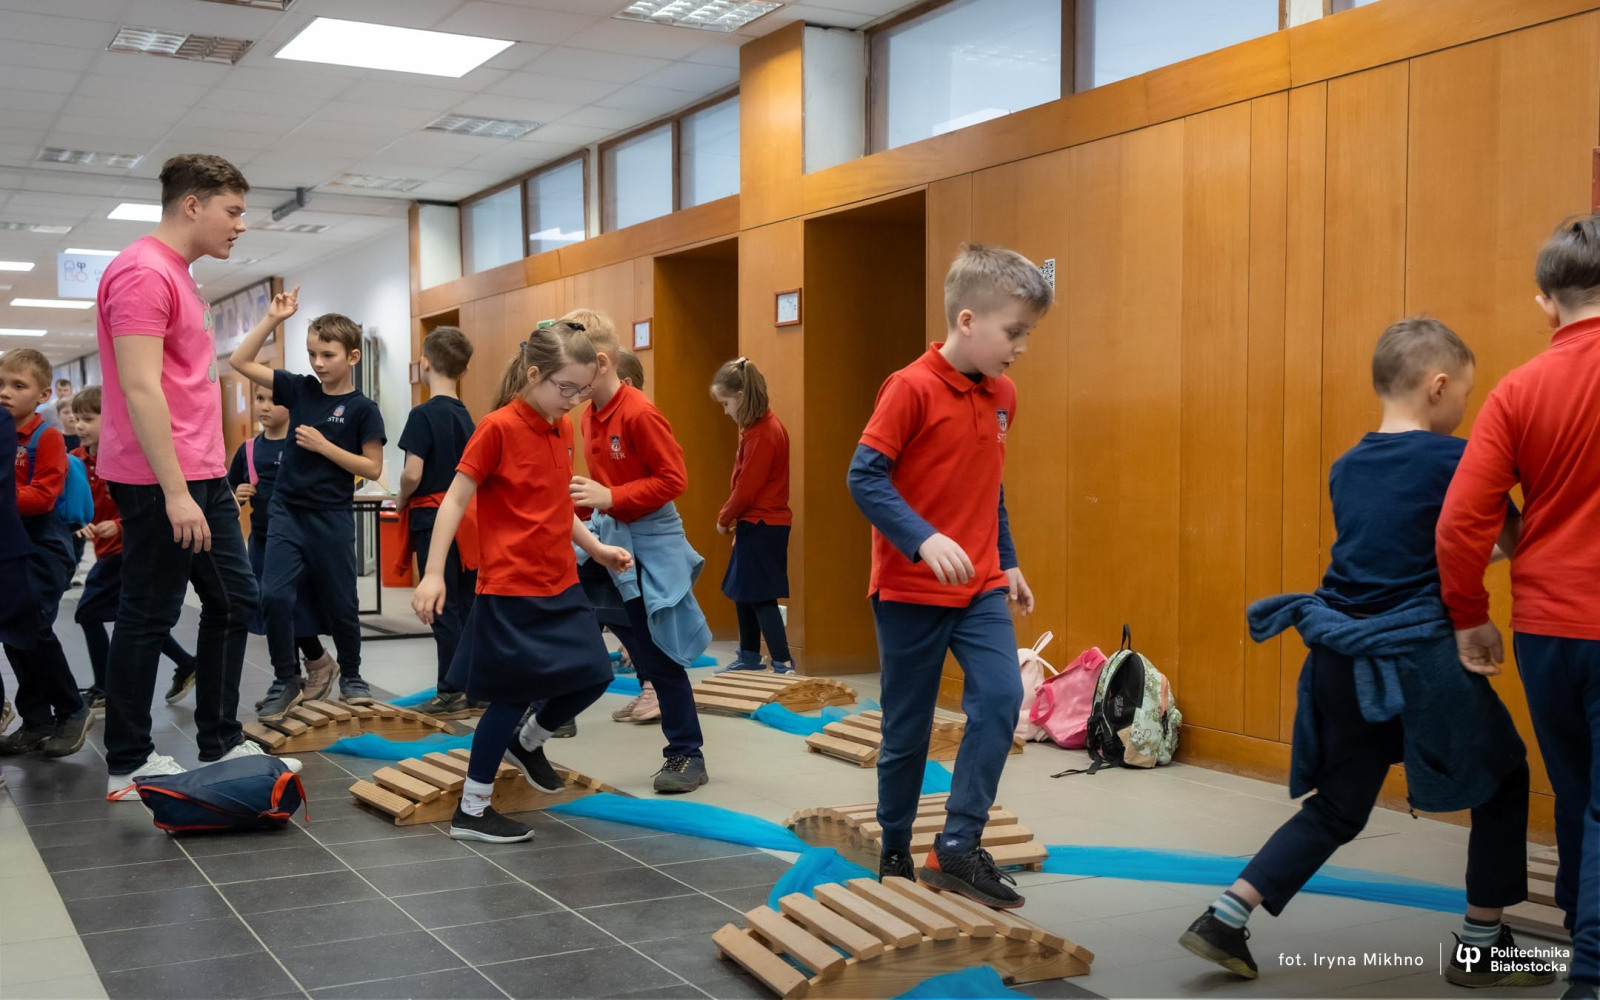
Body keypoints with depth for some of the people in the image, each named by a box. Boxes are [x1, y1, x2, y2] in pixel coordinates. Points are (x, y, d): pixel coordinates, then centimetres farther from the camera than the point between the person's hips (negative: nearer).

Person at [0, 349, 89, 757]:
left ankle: (73, 712, 6)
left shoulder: (46, 437, -11)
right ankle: (36, 722, 18)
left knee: (33, 629, -11)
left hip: (43, 548, -7)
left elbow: (43, 496, -20)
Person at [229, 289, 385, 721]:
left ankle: (351, 678, 28)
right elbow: (241, 362, 2)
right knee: (274, 596, -9)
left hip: (333, 518, -3)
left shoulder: (362, 409, -7)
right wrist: (272, 319, -6)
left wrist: (323, 446, -16)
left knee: (340, 603, 8)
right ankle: (287, 681, 7)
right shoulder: (299, 389, 3)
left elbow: (373, 468, -9)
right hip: (288, 512, 3)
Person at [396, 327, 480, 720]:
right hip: (465, 518, 7)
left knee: (443, 608, -1)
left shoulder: (424, 414, -13)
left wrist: (401, 501, -3)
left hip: (433, 518, -7)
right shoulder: (465, 415, 8)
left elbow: (412, 474, -20)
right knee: (466, 606, 13)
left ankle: (451, 694, 3)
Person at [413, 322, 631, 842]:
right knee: (513, 694, 0)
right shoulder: (498, 428, -14)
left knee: (593, 676, 8)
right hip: (511, 588, -7)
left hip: (561, 584, 7)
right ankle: (470, 812, 15)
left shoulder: (563, 428, 7)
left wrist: (595, 548, 12)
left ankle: (527, 743, 35)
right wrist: (433, 574, -16)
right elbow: (455, 500, -13)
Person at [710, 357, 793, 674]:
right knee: (744, 592, 17)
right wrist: (735, 519, 9)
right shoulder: (761, 426, 9)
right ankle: (750, 657, 29)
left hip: (762, 526, -10)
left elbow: (746, 489, -19)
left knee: (760, 596, -6)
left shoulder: (762, 434, -21)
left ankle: (784, 665, -5)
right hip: (758, 524, 10)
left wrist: (724, 519, -4)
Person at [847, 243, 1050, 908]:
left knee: (1001, 697, -14)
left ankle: (958, 846, -4)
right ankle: (894, 854, 25)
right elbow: (864, 477, -19)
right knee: (907, 729, 6)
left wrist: (1008, 562, 16)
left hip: (980, 587, 5)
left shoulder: (1002, 395, 6)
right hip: (909, 588, -5)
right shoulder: (912, 388, -15)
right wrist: (925, 539, -29)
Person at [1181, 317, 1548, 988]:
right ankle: (1480, 946, 21)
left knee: (1337, 807, 17)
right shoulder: (1456, 460, -8)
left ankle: (1224, 919, 8)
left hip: (1344, 657, 6)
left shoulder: (1346, 468, 11)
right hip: (1420, 657, -6)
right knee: (1504, 783, 17)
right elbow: (1518, 544, 1)